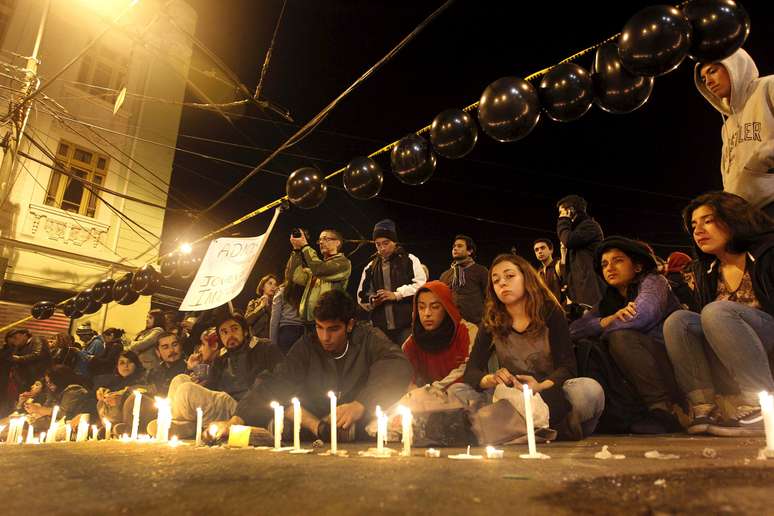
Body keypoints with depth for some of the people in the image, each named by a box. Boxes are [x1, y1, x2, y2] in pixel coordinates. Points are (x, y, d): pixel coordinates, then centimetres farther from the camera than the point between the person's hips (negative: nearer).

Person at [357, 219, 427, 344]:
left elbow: (421, 284, -8)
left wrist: (396, 295, -14)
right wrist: (372, 301, -4)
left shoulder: (409, 260, 4)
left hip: (407, 326, -4)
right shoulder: (370, 268, 16)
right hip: (381, 328, 4)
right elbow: (361, 296, 18)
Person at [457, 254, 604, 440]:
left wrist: (541, 386, -31)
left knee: (590, 390, -33)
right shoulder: (491, 323, 1)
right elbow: (470, 372, -5)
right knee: (457, 392, -22)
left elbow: (567, 367, -9)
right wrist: (489, 380, -29)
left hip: (551, 396, -2)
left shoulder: (550, 313, -3)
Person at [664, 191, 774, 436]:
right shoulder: (707, 273, 12)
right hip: (735, 372, 5)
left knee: (716, 312, -28)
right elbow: (709, 328, 14)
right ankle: (704, 408, -24)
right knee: (677, 320, -15)